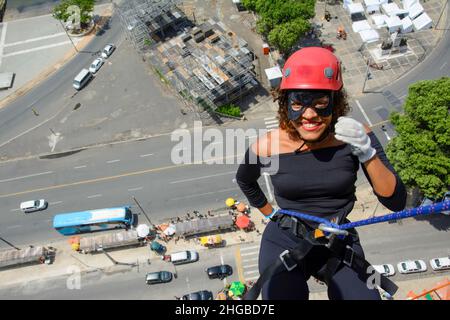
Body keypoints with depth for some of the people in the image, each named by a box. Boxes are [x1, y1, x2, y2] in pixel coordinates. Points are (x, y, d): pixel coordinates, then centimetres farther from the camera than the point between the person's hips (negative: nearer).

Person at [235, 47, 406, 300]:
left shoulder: (354, 136, -11)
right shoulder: (267, 147, -13)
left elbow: (397, 202, -13)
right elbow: (244, 181, 9)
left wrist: (367, 153, -26)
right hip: (284, 242, -1)